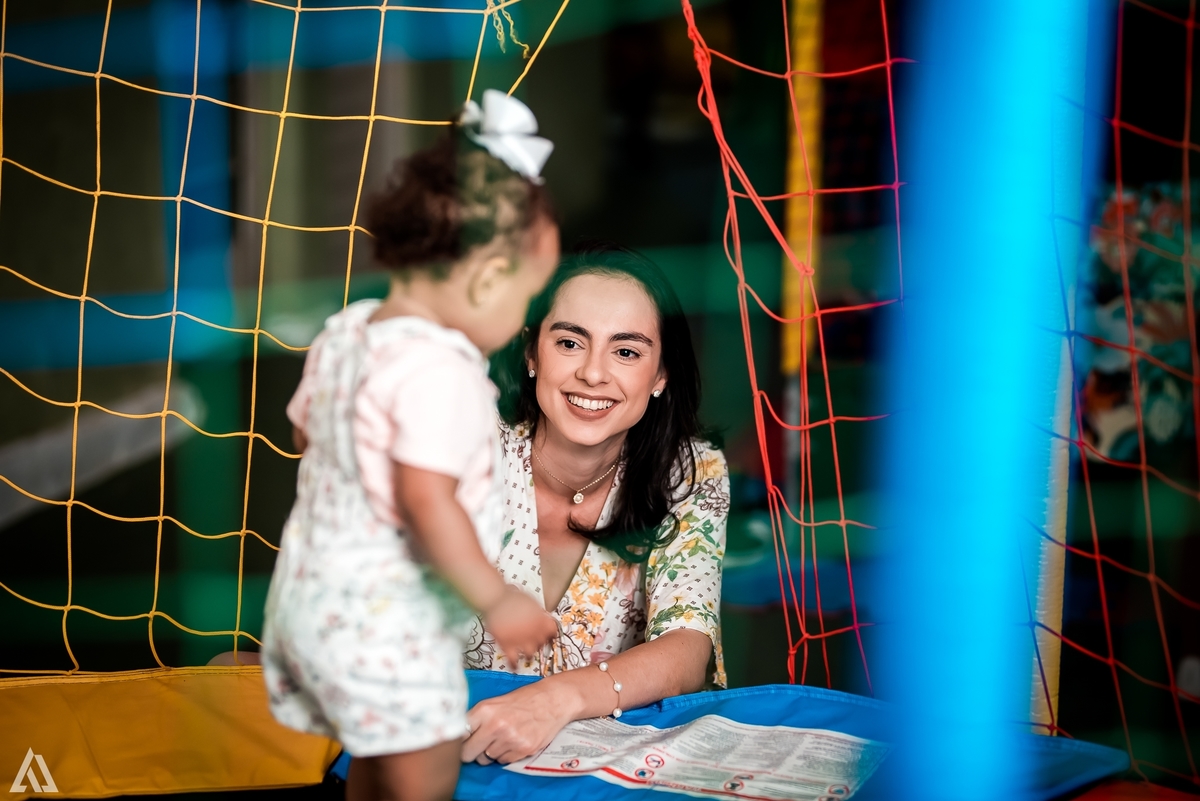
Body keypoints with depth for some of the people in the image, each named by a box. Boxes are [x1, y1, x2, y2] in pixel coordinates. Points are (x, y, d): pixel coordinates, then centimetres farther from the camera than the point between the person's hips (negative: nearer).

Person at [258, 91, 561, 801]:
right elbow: (426, 502, -28)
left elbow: (306, 428, 21)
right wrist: (494, 599, -23)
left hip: (314, 587, 10)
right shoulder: (438, 369, -23)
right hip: (386, 619, -10)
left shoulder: (346, 330, 7)